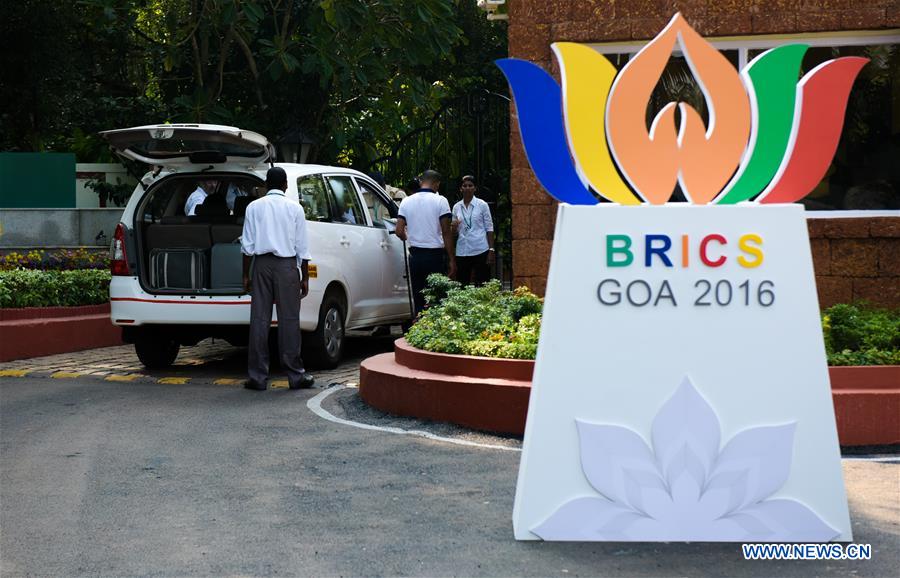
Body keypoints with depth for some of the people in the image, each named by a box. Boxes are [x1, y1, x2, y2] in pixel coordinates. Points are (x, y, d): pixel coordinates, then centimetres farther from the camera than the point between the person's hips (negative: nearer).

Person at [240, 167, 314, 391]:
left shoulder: (254, 207, 6)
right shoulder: (295, 208, 3)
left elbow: (247, 244, 4)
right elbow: (302, 247, 2)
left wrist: (246, 275, 10)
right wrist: (305, 278, 8)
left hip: (262, 264, 1)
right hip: (287, 265, -1)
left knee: (259, 319, 3)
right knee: (289, 319, 1)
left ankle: (258, 376, 5)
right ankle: (295, 374, 4)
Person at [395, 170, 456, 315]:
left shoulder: (407, 201, 5)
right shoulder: (440, 201, -6)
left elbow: (399, 232, 1)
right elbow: (446, 233, -9)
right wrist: (452, 260, -5)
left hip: (415, 255, 3)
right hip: (435, 255, -3)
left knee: (418, 298, 9)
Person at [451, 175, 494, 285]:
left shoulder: (482, 205, 0)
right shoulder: (456, 207, 9)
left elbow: (489, 228, 1)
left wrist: (491, 249, -6)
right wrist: (454, 227, -7)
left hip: (480, 250, -3)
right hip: (462, 251, 3)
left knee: (482, 284, -1)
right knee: (462, 284, 4)